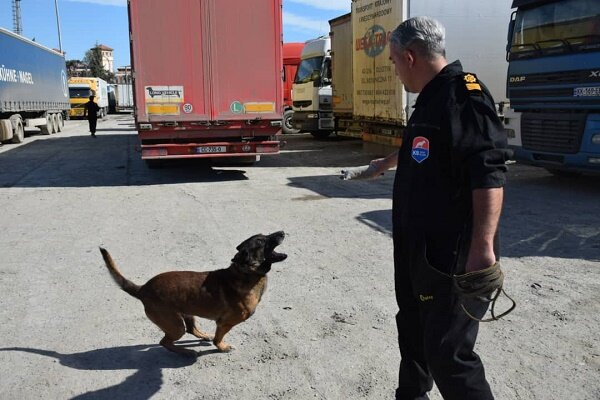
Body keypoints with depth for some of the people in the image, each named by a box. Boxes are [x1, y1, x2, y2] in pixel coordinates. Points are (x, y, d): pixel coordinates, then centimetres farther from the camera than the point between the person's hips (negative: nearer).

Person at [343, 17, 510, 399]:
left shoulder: (464, 95, -17)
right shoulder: (431, 98, 14)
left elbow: (489, 174, -28)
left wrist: (483, 247, -36)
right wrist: (383, 165, 53)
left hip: (453, 256, -10)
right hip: (419, 249, 10)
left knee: (448, 353, -5)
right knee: (413, 331, 23)